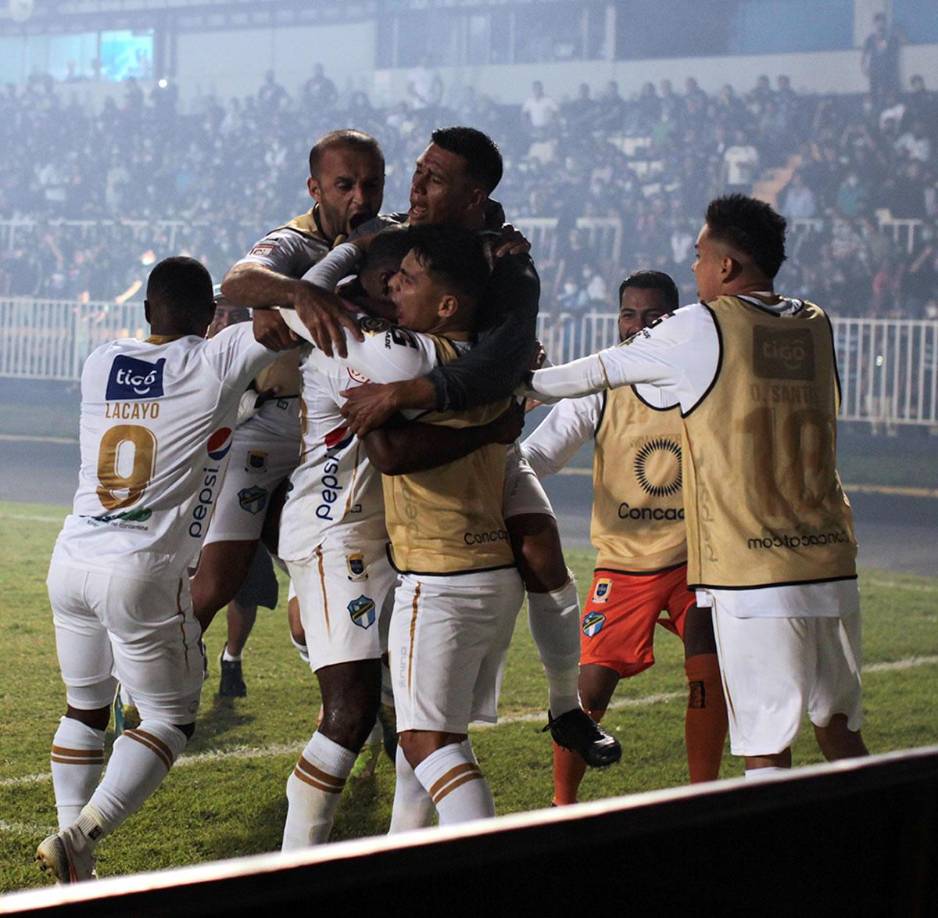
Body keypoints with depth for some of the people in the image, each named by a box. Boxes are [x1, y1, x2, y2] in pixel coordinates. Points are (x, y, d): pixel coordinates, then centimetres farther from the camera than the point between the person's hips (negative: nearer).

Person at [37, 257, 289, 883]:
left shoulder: (99, 364, 9)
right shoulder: (217, 363, -5)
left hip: (71, 563, 5)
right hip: (143, 574, -5)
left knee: (86, 708, 20)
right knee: (172, 719, 9)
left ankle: (75, 874, 17)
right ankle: (79, 838, -8)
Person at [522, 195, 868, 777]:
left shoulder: (700, 330, -4)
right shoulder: (816, 326, 11)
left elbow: (604, 369, 8)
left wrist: (527, 385, 25)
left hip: (753, 572, -6)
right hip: (832, 560, 6)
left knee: (765, 742, -2)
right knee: (839, 728, 15)